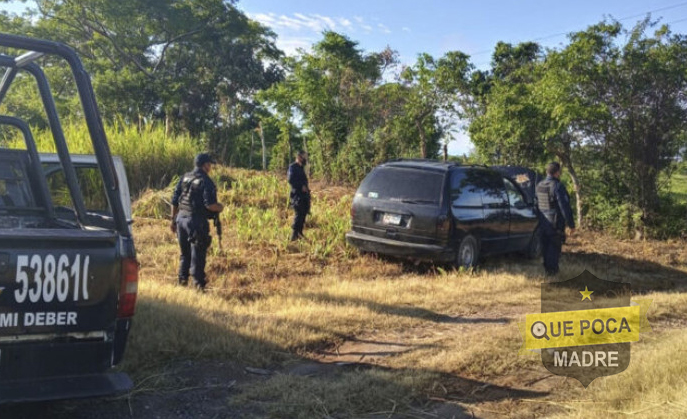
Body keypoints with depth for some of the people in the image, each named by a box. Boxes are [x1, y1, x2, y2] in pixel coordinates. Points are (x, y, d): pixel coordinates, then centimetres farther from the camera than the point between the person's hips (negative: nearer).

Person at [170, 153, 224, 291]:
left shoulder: (185, 177, 10)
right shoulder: (206, 181, -11)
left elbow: (174, 200, 11)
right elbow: (209, 204, -20)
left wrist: (173, 220, 18)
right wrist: (220, 207, 1)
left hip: (181, 218, 7)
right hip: (196, 221, -7)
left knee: (185, 253, 18)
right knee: (198, 254, -1)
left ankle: (182, 282, 23)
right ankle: (199, 285, 2)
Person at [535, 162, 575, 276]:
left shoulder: (539, 186, 5)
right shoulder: (557, 186, -19)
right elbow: (565, 207, -20)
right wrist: (571, 224, -14)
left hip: (543, 223, 7)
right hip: (555, 224, -7)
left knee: (545, 245, 17)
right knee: (554, 246, 4)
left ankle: (547, 267, 27)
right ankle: (552, 269, 10)